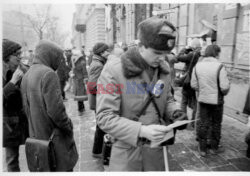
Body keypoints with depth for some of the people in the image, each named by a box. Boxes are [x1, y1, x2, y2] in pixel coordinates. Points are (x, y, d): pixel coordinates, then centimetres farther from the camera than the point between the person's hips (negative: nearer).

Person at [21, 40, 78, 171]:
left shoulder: (26, 75, 8)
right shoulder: (48, 73, -19)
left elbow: (26, 108, 13)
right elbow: (55, 110, -25)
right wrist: (68, 126, -11)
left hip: (35, 137, 9)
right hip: (54, 139, -8)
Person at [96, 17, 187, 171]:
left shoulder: (164, 68, -1)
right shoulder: (113, 70, -19)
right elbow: (105, 118, -20)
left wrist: (174, 112, -8)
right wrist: (142, 131, -28)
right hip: (126, 151, -4)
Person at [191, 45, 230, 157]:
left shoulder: (197, 66, -3)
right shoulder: (219, 67, -17)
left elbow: (193, 84, 0)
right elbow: (225, 87, -18)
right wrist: (223, 93, 3)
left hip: (202, 99, 4)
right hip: (216, 100, -3)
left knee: (202, 123, 12)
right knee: (216, 124, 15)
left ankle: (202, 149, 22)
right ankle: (214, 148, 30)